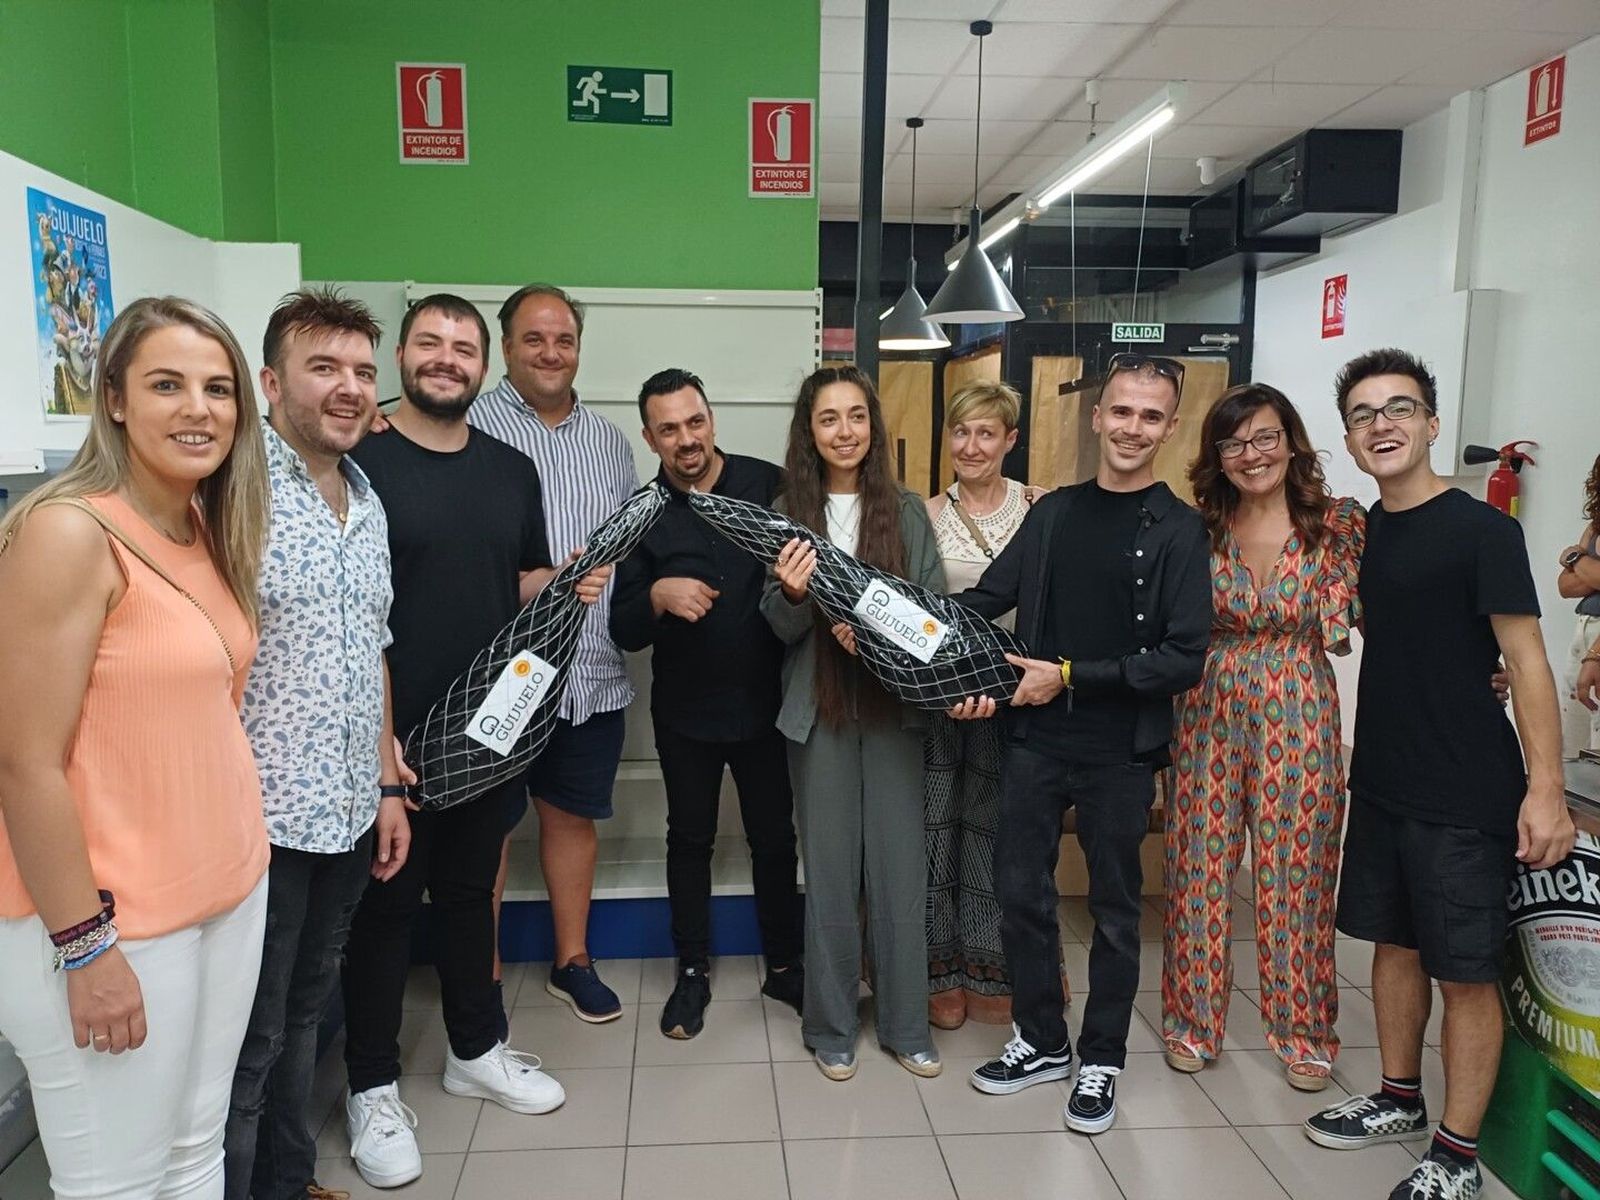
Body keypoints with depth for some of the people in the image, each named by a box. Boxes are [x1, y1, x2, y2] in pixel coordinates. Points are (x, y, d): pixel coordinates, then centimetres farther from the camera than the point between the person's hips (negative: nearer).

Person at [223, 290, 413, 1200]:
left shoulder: (367, 503, 10)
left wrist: (387, 785, 14)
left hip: (347, 814, 7)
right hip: (258, 818, -7)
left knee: (306, 1015, 21)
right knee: (247, 1041, 8)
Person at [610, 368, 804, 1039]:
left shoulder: (768, 485, -7)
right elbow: (625, 631, -4)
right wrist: (657, 596, -24)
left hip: (764, 701, -1)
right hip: (685, 711, 1)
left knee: (774, 836, 12)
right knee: (690, 839, 14)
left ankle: (783, 964, 31)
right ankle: (692, 971, 32)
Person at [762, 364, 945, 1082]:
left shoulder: (907, 511, 2)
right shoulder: (788, 513, 1)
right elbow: (781, 628, 0)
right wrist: (792, 594, -22)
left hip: (894, 707, 1)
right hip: (819, 712, 0)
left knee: (899, 868, 6)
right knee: (829, 870, 7)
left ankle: (906, 1025, 24)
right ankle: (831, 1027, 24)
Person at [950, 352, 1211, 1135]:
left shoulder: (1178, 530, -7)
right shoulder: (1053, 512, 6)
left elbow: (1183, 658, -13)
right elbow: (987, 598, 5)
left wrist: (1070, 676, -17)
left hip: (1121, 753, -3)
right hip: (1034, 740, 4)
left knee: (1114, 907, 12)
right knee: (1020, 891, 11)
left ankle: (1101, 1060, 30)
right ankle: (1041, 1041, 31)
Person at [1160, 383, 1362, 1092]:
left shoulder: (1342, 523, -2)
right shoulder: (1196, 528, 1)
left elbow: (1346, 627, -1)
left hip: (1300, 719, -1)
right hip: (1210, 714, 1)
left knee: (1297, 875, 9)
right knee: (1202, 868, 8)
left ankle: (1303, 1030, 28)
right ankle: (1193, 1019, 25)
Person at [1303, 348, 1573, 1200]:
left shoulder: (1481, 529, -12)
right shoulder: (1364, 531, 8)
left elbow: (1525, 660, -14)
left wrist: (1545, 787, -20)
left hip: (1465, 795, -7)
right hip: (1381, 784, 7)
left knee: (1465, 973, 3)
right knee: (1394, 945, 17)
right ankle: (1399, 1101, 34)